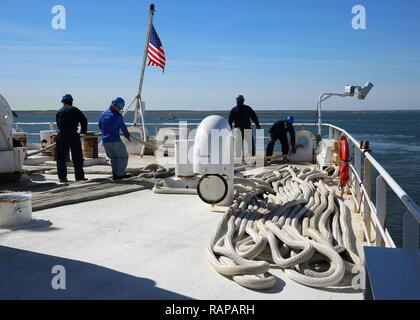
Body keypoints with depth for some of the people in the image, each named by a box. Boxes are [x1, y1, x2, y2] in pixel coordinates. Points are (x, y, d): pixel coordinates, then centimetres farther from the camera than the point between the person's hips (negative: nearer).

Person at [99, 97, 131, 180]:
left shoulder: (103, 114, 10)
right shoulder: (118, 116, -11)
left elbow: (100, 126, 21)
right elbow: (123, 127, 1)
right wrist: (127, 135, 18)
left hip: (105, 141, 7)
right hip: (115, 140, -7)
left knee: (113, 157, 19)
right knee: (123, 156, 4)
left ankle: (115, 173, 14)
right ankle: (120, 173, -2)